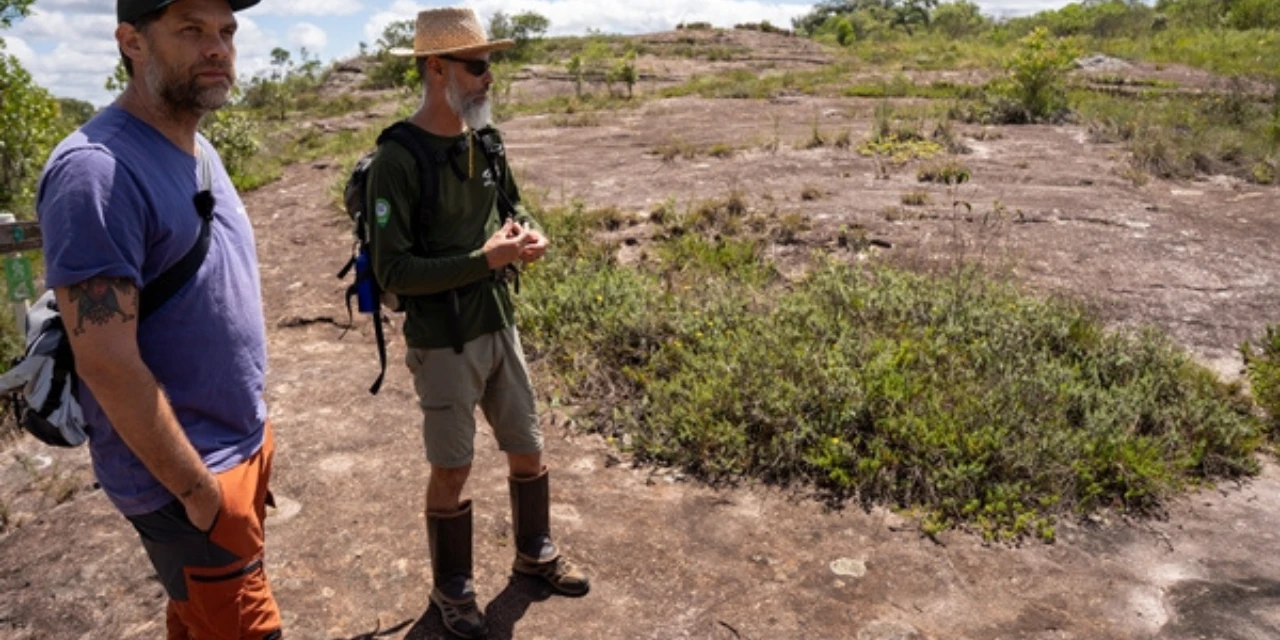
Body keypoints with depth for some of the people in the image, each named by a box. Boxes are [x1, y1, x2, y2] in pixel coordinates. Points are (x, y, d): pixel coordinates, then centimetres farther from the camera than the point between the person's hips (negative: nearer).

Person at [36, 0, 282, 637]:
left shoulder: (197, 150, 6)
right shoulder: (97, 170, -22)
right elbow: (107, 362, -24)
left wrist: (250, 428, 16)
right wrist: (198, 490, -17)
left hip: (245, 443, 8)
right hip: (183, 475, -8)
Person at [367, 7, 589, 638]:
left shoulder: (486, 141, 2)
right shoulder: (396, 161, -18)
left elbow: (514, 207, 16)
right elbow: (392, 272, -20)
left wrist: (530, 235, -7)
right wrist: (484, 260, -25)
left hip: (500, 329, 6)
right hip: (443, 345, -6)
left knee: (528, 450, 17)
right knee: (452, 470, 8)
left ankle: (534, 553, 42)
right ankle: (451, 587, 32)